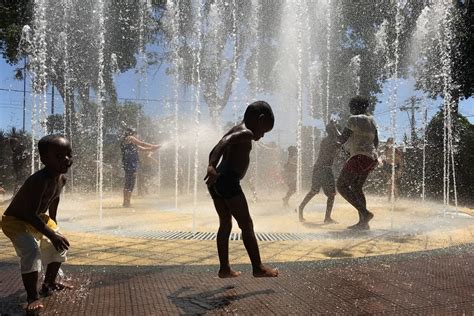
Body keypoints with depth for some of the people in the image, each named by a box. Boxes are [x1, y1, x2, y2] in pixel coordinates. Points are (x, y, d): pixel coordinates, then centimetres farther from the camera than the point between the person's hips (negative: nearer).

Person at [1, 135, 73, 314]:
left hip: (38, 218, 9)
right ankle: (32, 297, -13)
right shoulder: (39, 180, -37)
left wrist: (53, 224, 17)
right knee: (31, 251, -27)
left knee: (59, 247, 11)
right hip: (15, 220, -8)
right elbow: (30, 215, -39)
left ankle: (49, 284, 32)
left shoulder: (61, 178, -10)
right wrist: (52, 234, -41)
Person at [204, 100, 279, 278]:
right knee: (246, 225, -2)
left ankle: (224, 268, 19)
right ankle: (258, 268, 4)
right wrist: (212, 167, -36)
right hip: (228, 181, -10)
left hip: (217, 182, 10)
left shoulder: (236, 130, 22)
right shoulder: (246, 133, -7)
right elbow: (224, 142, -25)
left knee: (225, 224, 14)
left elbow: (215, 151, 24)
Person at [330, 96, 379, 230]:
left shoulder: (353, 119, -7)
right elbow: (376, 142, 20)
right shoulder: (371, 120, 17)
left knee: (342, 186, -7)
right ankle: (363, 222, 13)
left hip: (359, 157, -9)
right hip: (372, 158, 9)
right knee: (356, 187, 16)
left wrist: (334, 127, 9)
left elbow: (342, 139, -7)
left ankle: (365, 213, -18)